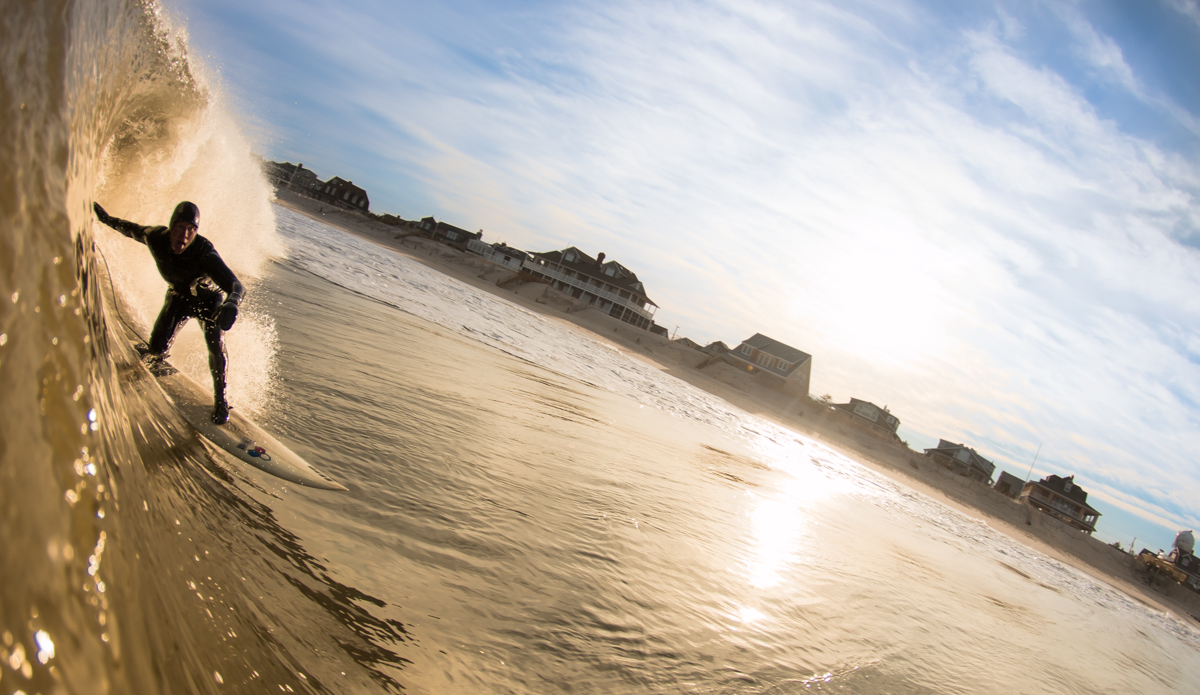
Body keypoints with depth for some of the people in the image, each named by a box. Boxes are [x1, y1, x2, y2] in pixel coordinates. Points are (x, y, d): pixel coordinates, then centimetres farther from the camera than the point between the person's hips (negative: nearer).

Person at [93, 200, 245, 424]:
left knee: (216, 345, -24)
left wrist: (231, 303, -74)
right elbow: (132, 229, -3)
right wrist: (106, 218, 14)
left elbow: (236, 285, -51)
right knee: (157, 347, -10)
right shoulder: (156, 237, -28)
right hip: (178, 296, 3)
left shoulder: (204, 253, -40)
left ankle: (220, 399, -2)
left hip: (208, 299, -3)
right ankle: (152, 368, 30)